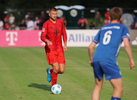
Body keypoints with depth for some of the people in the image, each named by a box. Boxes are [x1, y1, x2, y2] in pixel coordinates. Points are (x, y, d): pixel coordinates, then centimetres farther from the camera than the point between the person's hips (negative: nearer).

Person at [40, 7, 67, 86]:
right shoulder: (46, 24, -5)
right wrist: (47, 41, -35)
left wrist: (65, 45, 13)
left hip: (59, 49, 5)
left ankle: (50, 71, 30)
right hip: (50, 49, -4)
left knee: (62, 70, -4)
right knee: (56, 68, -16)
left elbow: (64, 33, 23)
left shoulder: (60, 23, 10)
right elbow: (42, 37, -14)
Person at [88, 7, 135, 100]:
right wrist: (131, 59, 3)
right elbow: (126, 44, -6)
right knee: (119, 89, 2)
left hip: (96, 59, 6)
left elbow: (90, 47, 26)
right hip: (109, 60, -5)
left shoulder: (103, 28, 26)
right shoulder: (123, 28, 12)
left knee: (97, 87, 21)